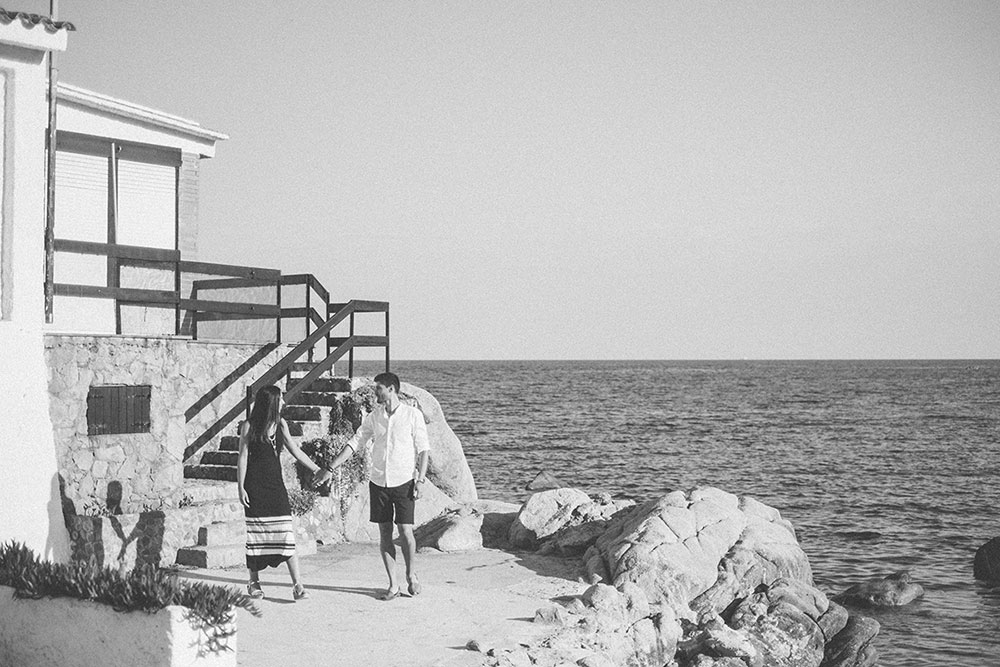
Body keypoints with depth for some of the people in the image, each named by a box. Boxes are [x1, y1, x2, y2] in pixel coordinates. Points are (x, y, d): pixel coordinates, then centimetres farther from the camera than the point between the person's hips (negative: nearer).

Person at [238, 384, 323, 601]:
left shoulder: (280, 425, 9)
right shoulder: (249, 427, -3)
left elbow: (295, 451, 14)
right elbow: (243, 458, -2)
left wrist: (317, 469, 11)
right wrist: (241, 488, -6)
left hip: (276, 485, 3)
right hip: (255, 487, -3)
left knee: (286, 533, -6)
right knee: (256, 534, 1)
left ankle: (297, 584, -9)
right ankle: (254, 582, 14)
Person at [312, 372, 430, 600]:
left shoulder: (413, 415, -4)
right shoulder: (373, 417, 6)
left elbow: (423, 449, -2)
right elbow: (354, 443, 8)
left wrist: (420, 480, -10)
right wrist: (330, 469, 3)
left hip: (404, 482, -4)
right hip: (378, 481, 4)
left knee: (406, 532, -7)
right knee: (385, 534, 3)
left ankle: (412, 575, 16)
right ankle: (393, 585, 9)